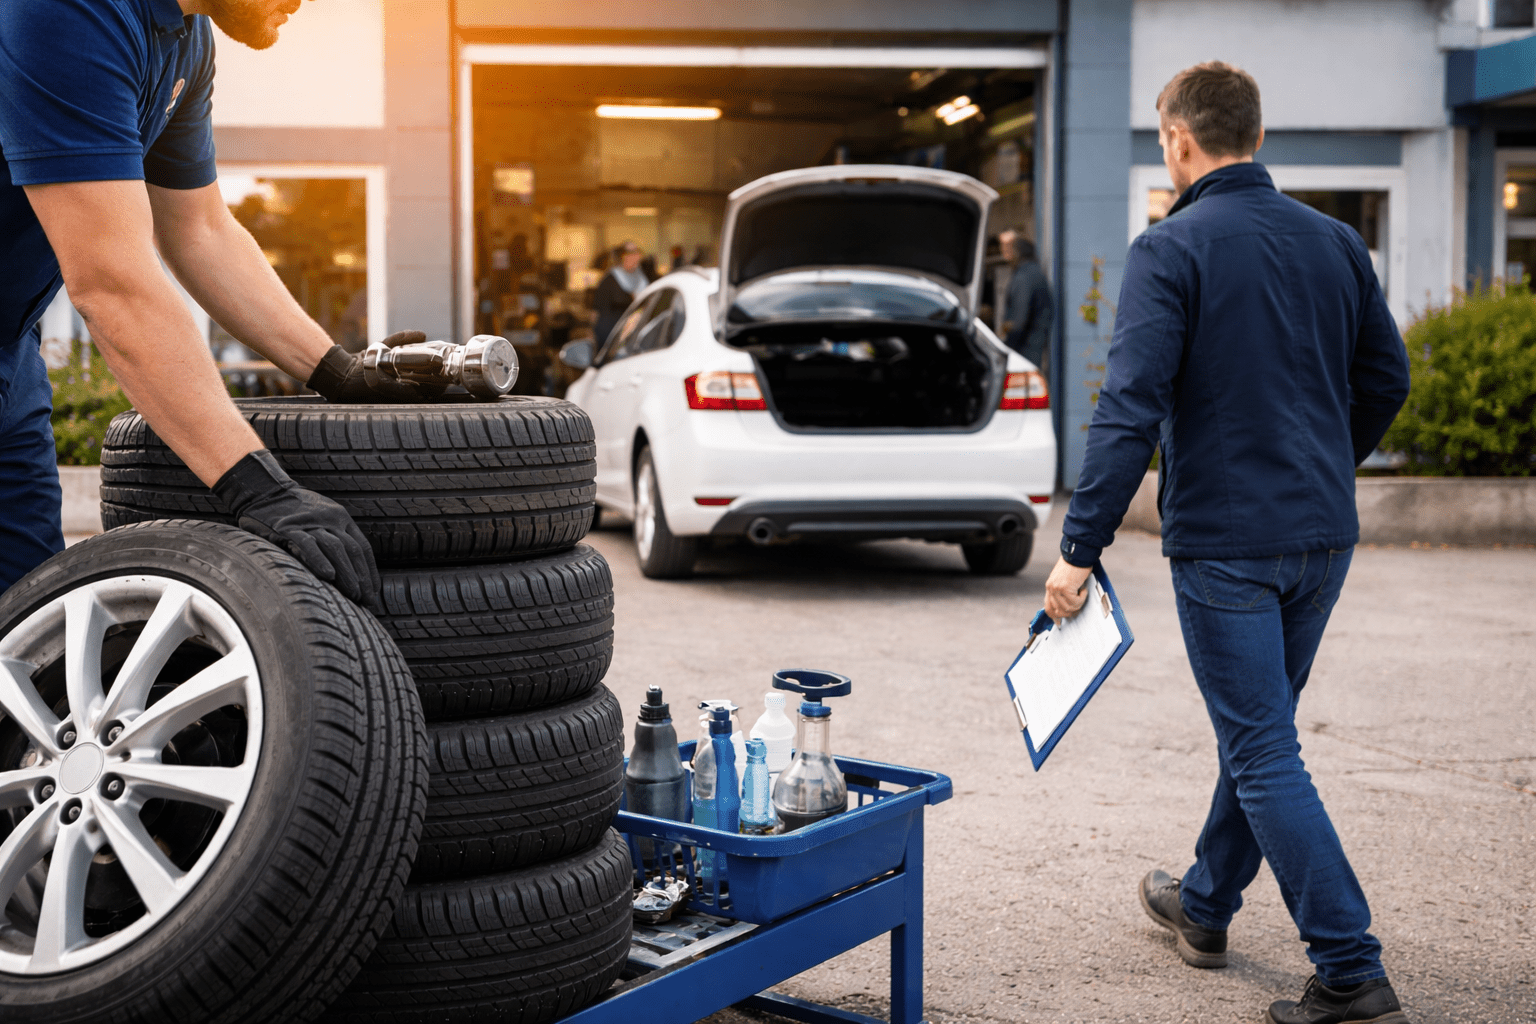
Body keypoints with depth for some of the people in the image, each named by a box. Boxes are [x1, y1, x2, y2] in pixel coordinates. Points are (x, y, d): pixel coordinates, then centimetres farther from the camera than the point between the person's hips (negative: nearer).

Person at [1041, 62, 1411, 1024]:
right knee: (1258, 728, 20)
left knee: (1265, 753, -1)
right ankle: (1205, 904, 37)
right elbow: (1386, 379, 13)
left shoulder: (1171, 251, -12)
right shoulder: (1336, 241, 7)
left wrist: (1080, 547, -16)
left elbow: (1131, 410, -19)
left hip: (1224, 539, -7)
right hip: (1325, 534, 7)